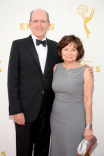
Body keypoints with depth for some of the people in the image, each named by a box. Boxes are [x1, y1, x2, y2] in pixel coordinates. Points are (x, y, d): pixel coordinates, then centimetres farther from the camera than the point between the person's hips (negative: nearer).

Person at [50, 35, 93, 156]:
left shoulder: (85, 72, -13)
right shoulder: (56, 68, 0)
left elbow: (88, 100, -10)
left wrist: (88, 126, -9)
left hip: (74, 120, -4)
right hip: (56, 118, 4)